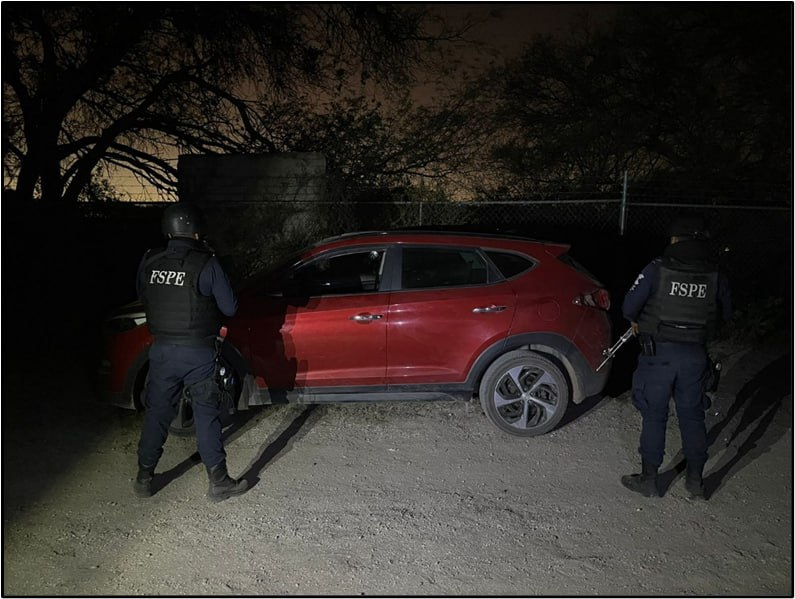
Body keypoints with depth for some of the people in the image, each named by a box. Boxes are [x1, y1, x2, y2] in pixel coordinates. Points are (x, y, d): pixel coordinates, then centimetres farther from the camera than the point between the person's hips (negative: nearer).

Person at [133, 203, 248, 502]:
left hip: (162, 350, 4)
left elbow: (143, 298, 15)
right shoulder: (206, 264, -12)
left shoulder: (149, 261, 0)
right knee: (207, 416, 5)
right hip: (198, 353, -3)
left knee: (156, 413, 16)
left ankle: (144, 478, 28)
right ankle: (218, 482, 11)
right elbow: (229, 307, -6)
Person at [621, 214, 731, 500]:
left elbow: (629, 306, -13)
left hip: (659, 353, -3)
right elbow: (725, 312, 13)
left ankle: (648, 479, 18)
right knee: (692, 416, 16)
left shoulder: (658, 269, -12)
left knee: (654, 415, 8)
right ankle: (696, 480, 27)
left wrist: (636, 321, 9)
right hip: (695, 355, 3)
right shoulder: (715, 275, -1)